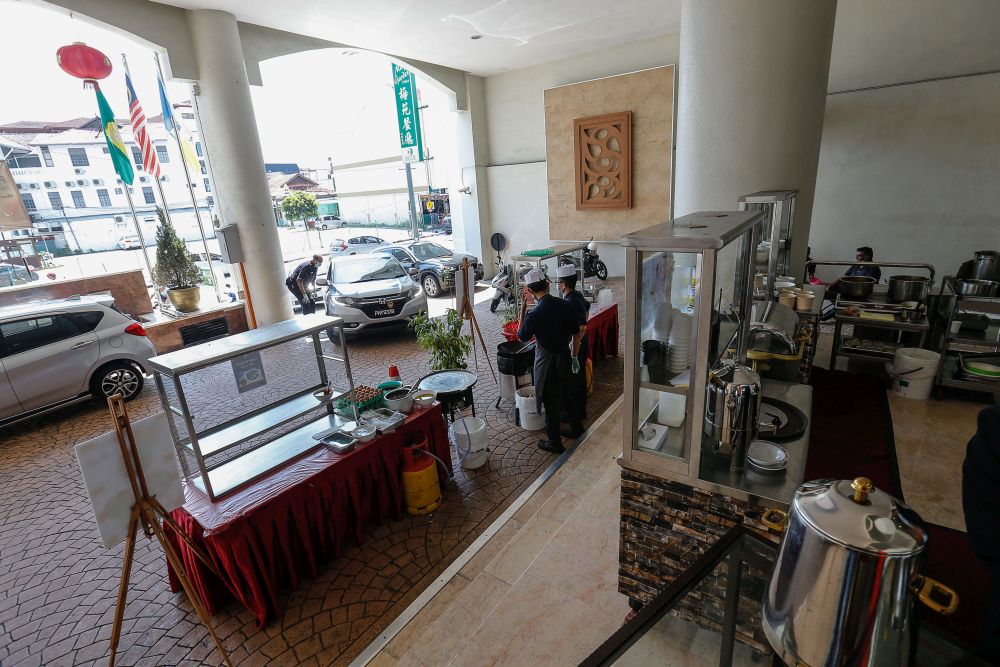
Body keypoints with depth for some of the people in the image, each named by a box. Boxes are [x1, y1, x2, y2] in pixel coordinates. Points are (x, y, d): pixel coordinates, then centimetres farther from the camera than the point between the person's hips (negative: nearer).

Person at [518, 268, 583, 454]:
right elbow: (575, 332, 4)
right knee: (564, 395, 26)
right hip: (564, 357, 6)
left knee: (550, 402, 9)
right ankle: (577, 427, 41)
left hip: (547, 362, -6)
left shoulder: (534, 314, -23)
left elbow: (522, 336, -6)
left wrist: (522, 311, -3)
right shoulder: (565, 305, -6)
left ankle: (555, 442, 23)